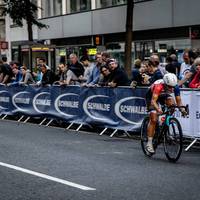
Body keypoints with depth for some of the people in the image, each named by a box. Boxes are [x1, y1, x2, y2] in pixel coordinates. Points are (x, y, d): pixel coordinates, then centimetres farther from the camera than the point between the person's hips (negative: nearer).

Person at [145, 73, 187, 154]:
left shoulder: (175, 87, -27)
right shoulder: (158, 86, -40)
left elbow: (178, 100, -22)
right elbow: (153, 100, -46)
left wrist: (182, 109, -40)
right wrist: (158, 109, -64)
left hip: (163, 95, 4)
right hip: (151, 96, -4)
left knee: (171, 103, -28)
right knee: (153, 119, -15)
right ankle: (149, 143, -10)